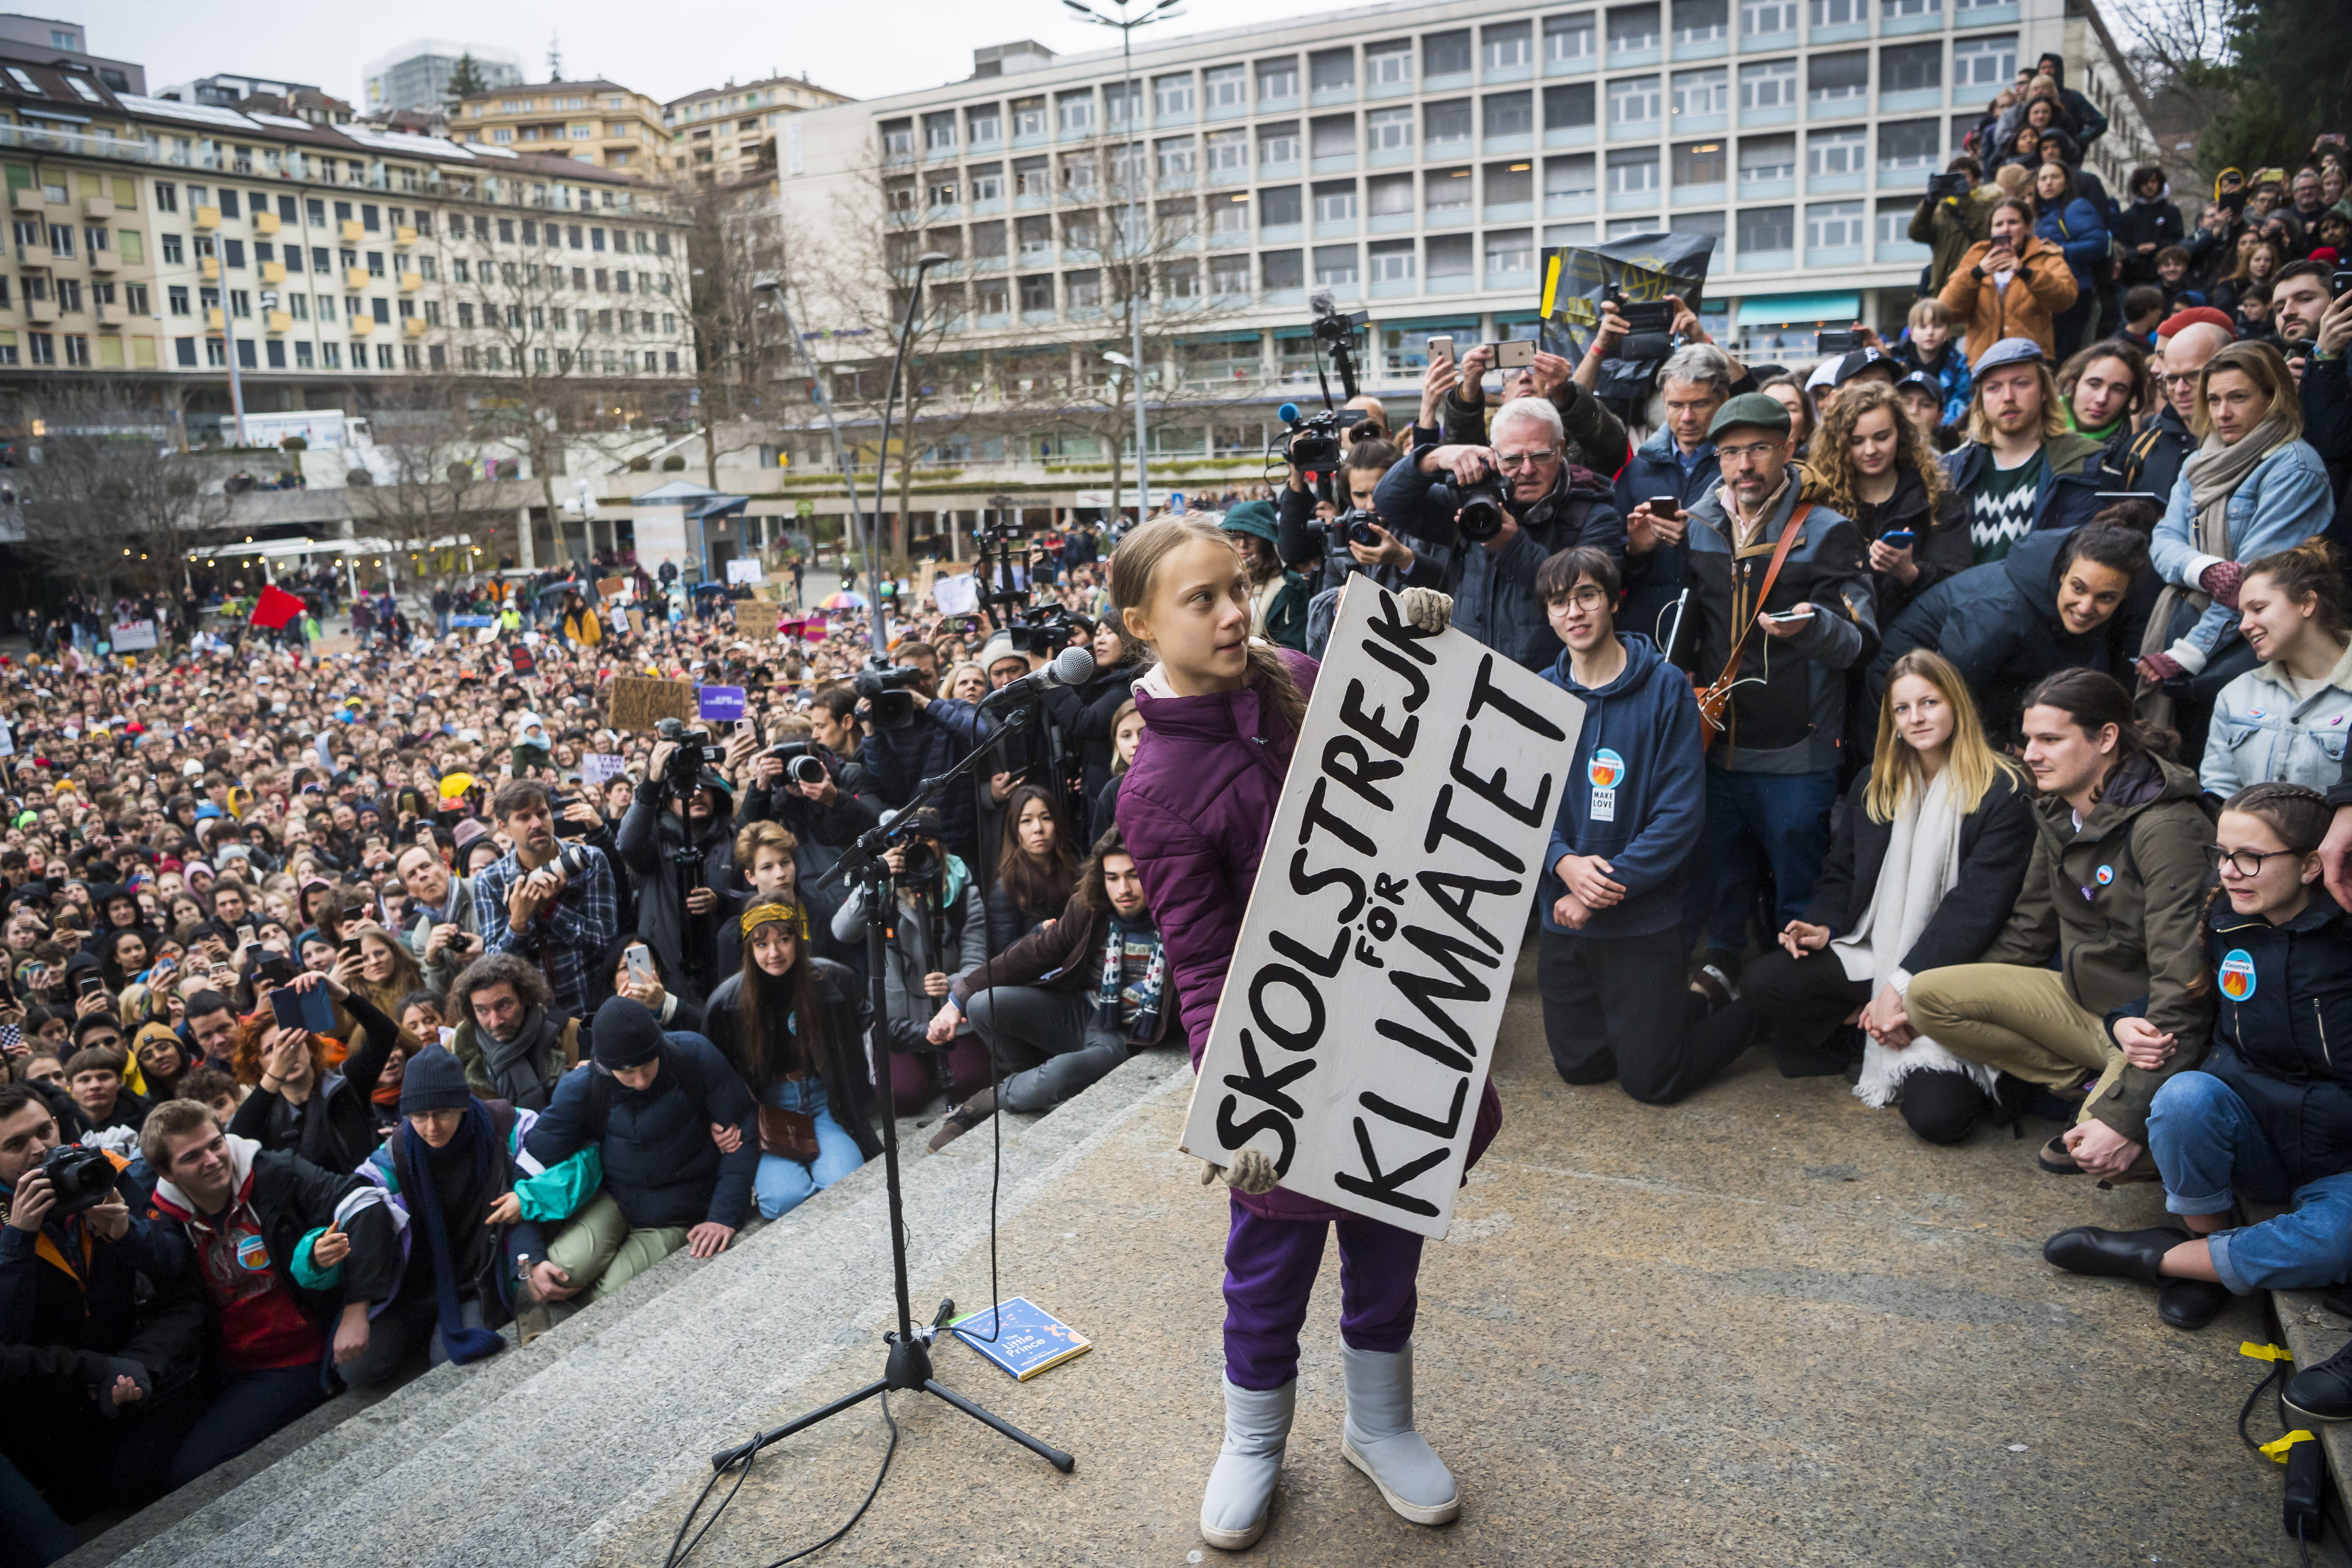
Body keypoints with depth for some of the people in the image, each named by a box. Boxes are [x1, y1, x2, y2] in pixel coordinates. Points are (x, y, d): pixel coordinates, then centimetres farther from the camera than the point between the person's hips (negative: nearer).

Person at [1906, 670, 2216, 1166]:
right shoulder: (2059, 817, 5)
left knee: (2109, 1155, -37)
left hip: (2153, 1026, -8)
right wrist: (1966, 1002, 11)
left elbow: (2180, 987, -27)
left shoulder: (2164, 828, -22)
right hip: (2082, 997, 8)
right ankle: (2091, 1087, -2)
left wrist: (2128, 1116, -32)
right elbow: (2027, 933, 17)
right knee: (1925, 995, -11)